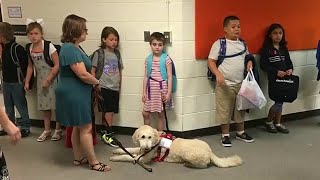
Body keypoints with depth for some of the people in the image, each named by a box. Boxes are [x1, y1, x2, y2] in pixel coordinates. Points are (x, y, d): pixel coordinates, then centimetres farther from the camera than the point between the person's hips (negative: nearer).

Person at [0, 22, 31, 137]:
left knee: (21, 106, 3)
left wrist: (24, 79, -12)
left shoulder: (17, 48, -18)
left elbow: (25, 65, -16)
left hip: (16, 83, -8)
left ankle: (25, 127, 15)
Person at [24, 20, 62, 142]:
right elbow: (30, 66, 12)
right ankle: (47, 130, 26)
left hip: (53, 79, -5)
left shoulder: (49, 46, -16)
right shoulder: (29, 48, 2)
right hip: (41, 80, 5)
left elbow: (57, 65, -16)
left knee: (56, 104, 3)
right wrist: (27, 81, 9)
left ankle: (58, 130, 19)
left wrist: (48, 80, -17)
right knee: (45, 106, 14)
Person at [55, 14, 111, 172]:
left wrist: (93, 83, 3)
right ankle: (94, 162, 9)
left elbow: (82, 71, 17)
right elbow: (83, 74, -25)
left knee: (78, 127, 17)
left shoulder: (74, 47, 11)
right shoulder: (70, 49, -22)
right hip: (73, 95, -10)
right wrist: (97, 83, -8)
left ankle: (78, 158, 29)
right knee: (86, 128, -2)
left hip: (76, 93, 10)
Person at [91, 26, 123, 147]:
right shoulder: (99, 53, -4)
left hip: (114, 88, 5)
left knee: (109, 111, 10)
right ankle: (108, 134, 0)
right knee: (108, 110, -9)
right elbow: (93, 71, -4)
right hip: (103, 87, -5)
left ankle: (104, 133, 22)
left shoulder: (117, 54, 10)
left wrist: (119, 87, 16)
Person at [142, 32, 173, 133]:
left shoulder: (166, 59, -7)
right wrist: (144, 92, 6)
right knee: (145, 113, 6)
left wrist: (169, 93, -11)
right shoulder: (148, 60, 5)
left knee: (160, 114, 7)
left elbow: (170, 77, -7)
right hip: (151, 89, 4)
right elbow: (146, 77, 9)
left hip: (162, 89, -4)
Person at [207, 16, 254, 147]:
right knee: (225, 110, 3)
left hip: (240, 83, 6)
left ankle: (240, 132, 35)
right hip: (225, 84, -5)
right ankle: (225, 135, 19)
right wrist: (218, 74, -24)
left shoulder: (242, 43, 7)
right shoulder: (219, 44, -10)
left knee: (240, 109, 17)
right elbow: (211, 61, -10)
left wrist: (249, 62, 0)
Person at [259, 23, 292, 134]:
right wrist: (276, 72, -20)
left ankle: (277, 124, 25)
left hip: (285, 78, 6)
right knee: (279, 102, -7)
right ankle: (268, 122, 14)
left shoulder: (284, 48, 11)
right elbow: (263, 65, -12)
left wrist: (290, 69, -7)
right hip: (273, 79, -6)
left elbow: (289, 61, 14)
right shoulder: (266, 49, -8)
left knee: (280, 101, 12)